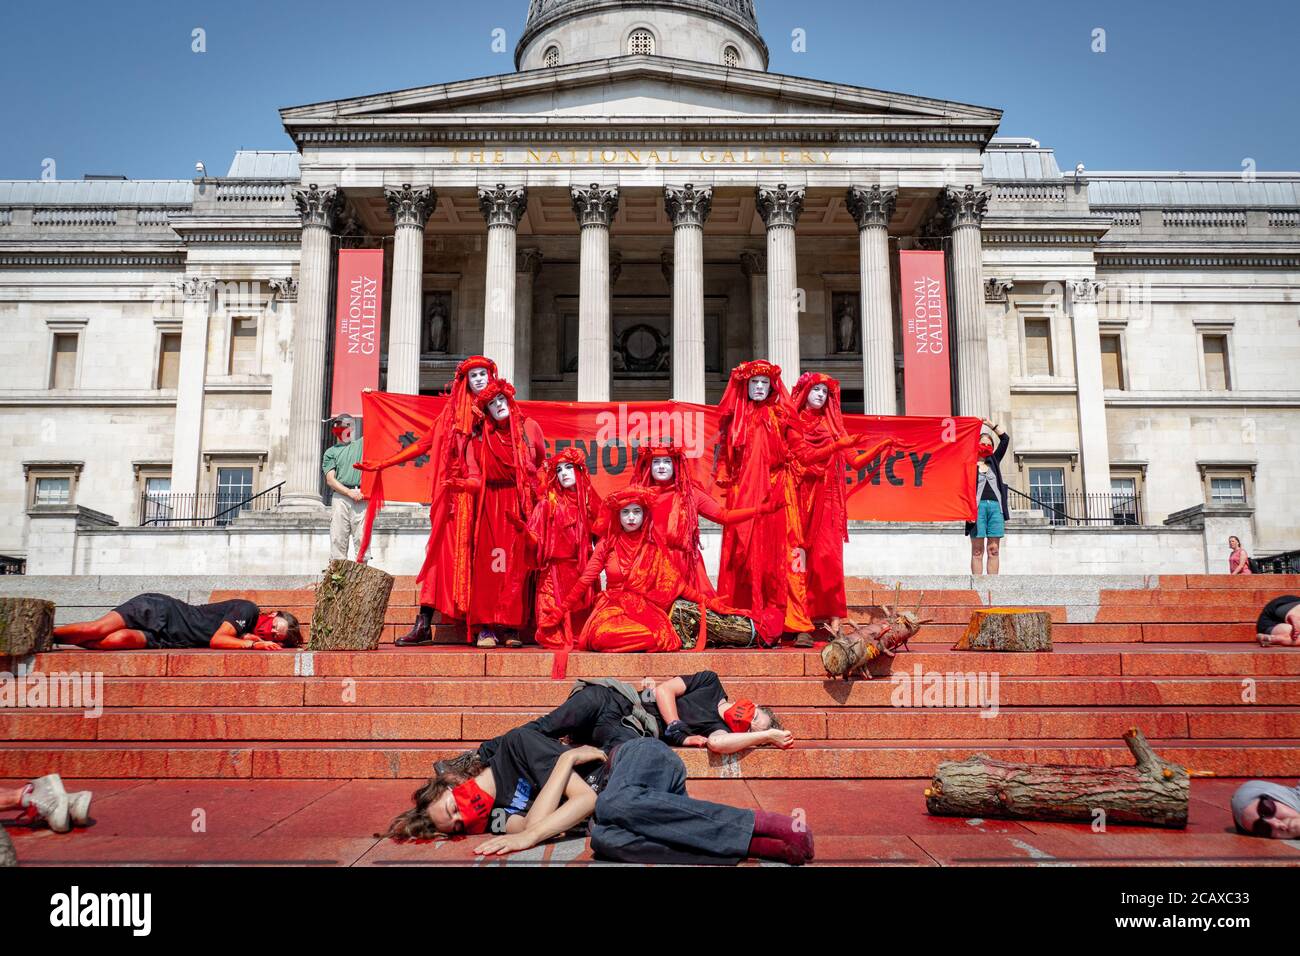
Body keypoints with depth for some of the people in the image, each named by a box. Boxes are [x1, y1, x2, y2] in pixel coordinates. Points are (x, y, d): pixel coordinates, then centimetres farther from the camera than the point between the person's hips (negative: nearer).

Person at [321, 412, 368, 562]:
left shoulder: (361, 443, 23)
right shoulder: (330, 452, 16)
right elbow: (330, 480, 4)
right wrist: (350, 492, -8)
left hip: (361, 497, 1)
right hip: (340, 496, -1)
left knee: (361, 538, -6)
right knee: (338, 538, -6)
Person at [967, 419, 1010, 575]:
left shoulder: (993, 462, 20)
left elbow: (1005, 439, 19)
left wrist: (992, 425, 14)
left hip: (995, 506, 5)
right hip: (978, 506, -5)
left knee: (994, 549, 1)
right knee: (977, 550, -6)